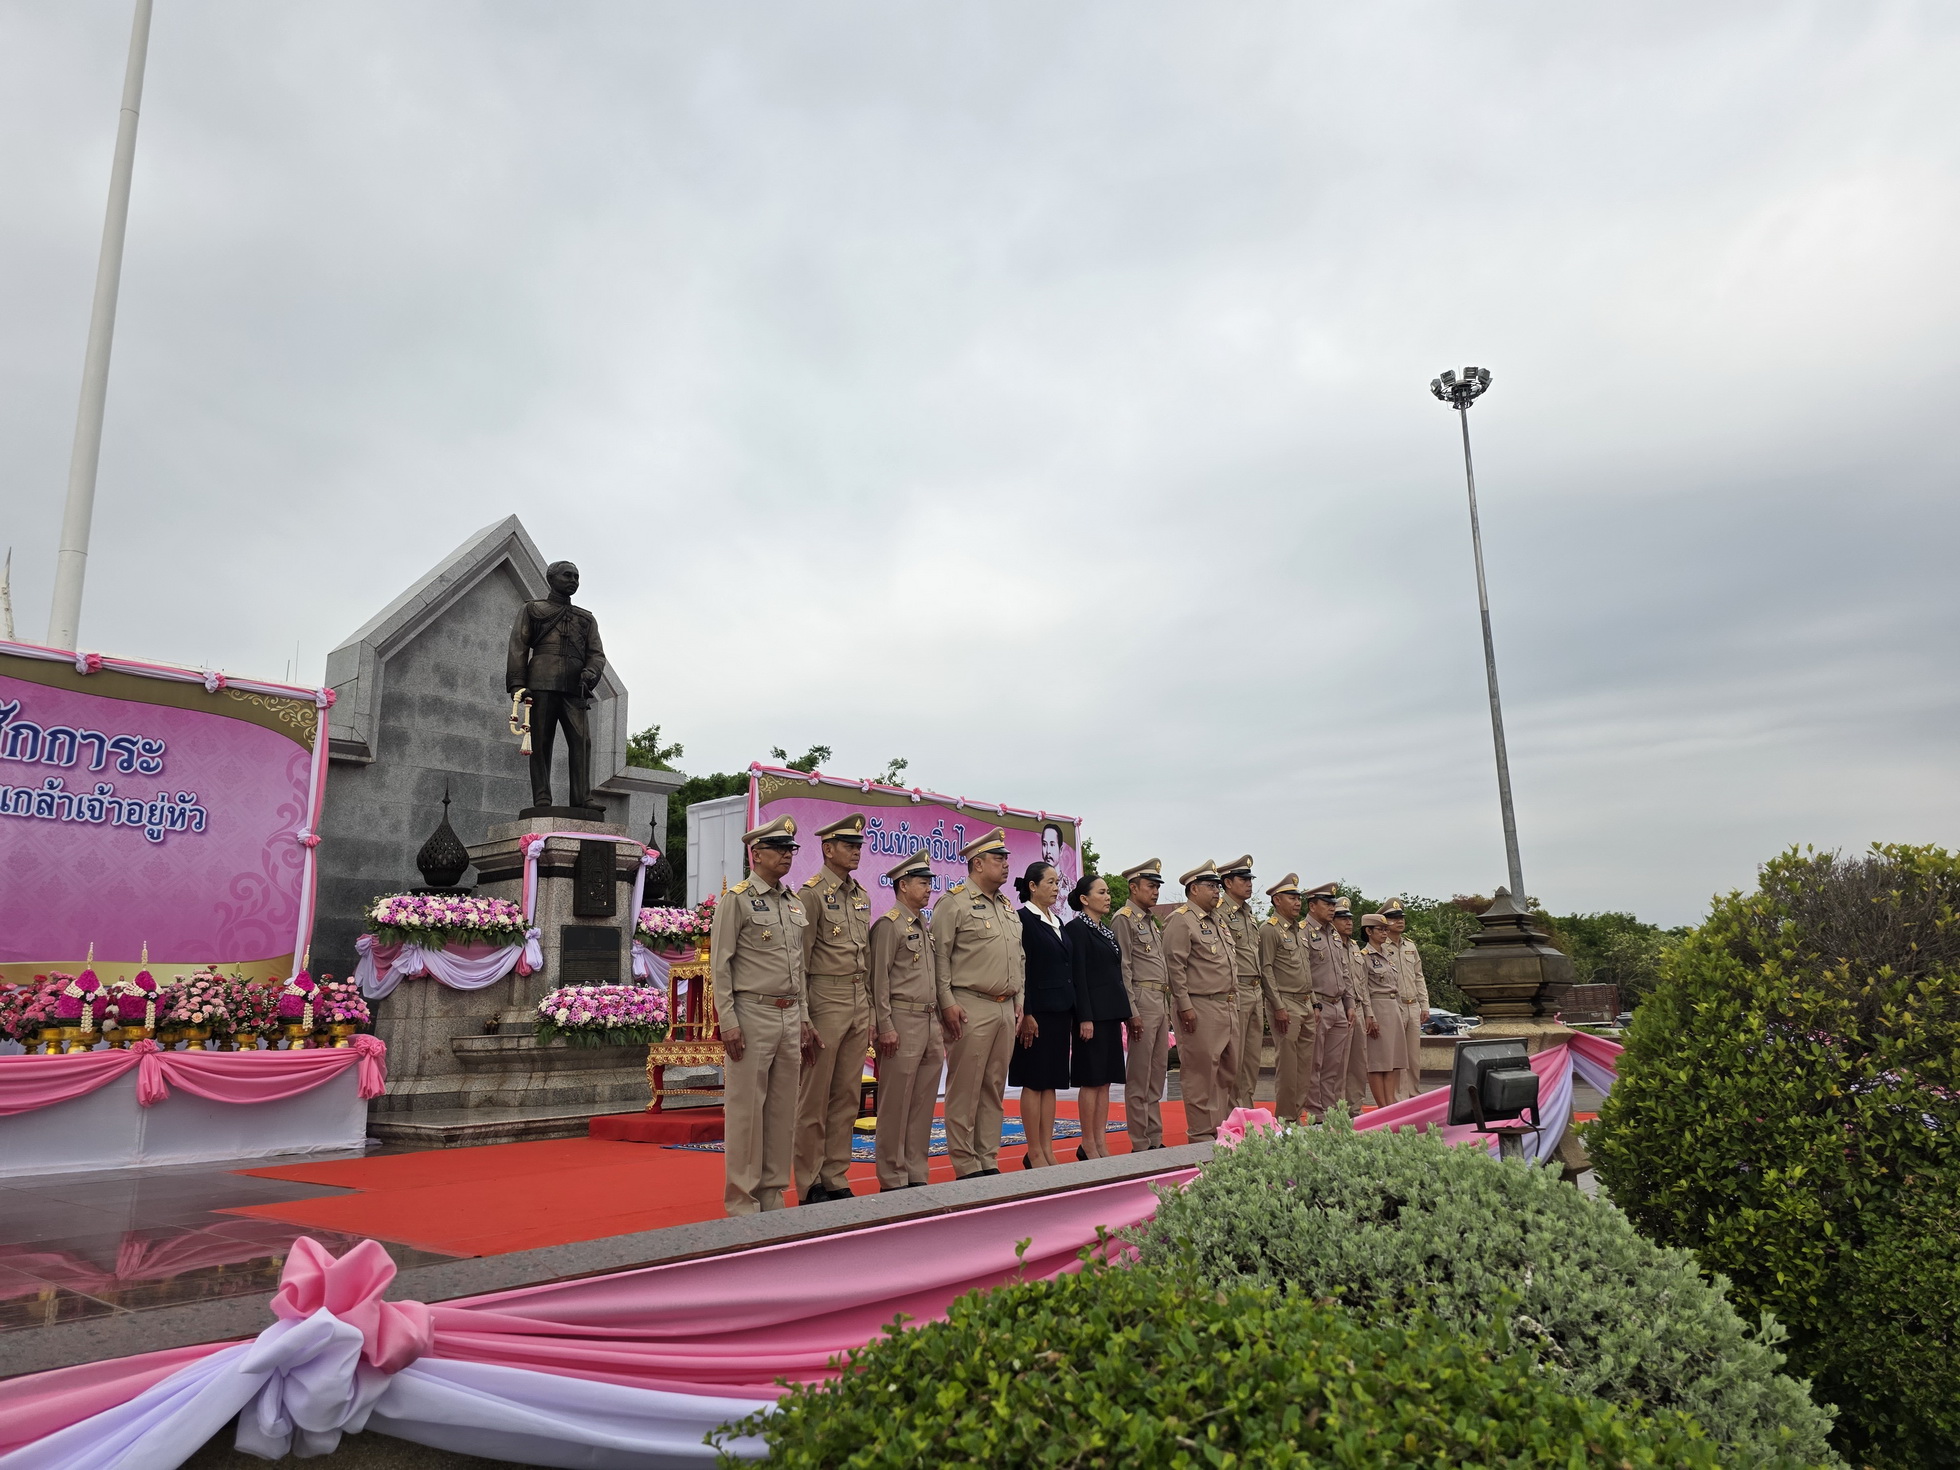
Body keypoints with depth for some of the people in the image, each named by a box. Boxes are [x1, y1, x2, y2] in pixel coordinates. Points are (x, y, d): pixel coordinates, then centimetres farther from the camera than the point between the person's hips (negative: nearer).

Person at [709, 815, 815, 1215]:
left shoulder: (794, 904, 15)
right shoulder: (737, 899, -5)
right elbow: (720, 965, -9)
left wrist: (804, 1018, 16)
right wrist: (727, 1022, -14)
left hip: (790, 1018, 7)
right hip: (753, 1016, -7)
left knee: (783, 1109, 10)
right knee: (746, 1109, -1)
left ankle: (772, 1194, 20)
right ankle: (741, 1201, 8)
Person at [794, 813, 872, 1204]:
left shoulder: (862, 896, 14)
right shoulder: (812, 893, -8)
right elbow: (800, 960, -10)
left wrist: (870, 1011, 16)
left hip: (859, 1003, 7)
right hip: (826, 1002, -7)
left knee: (847, 1097, 10)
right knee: (814, 1099, 1)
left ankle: (837, 1179, 19)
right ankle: (810, 1186, 11)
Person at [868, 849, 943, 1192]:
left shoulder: (927, 927, 17)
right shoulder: (888, 924, -8)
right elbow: (879, 980, -12)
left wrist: (941, 1024, 17)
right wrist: (885, 1027, -16)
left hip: (930, 1023, 8)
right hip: (902, 1022, -8)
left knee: (923, 1103, 11)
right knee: (895, 1106, -1)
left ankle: (916, 1175, 19)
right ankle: (893, 1180, 7)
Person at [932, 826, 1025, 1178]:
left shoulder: (1008, 907, 18)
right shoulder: (954, 902, -6)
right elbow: (939, 956, -10)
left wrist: (1019, 1001, 15)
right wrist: (947, 1003, -15)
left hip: (1006, 1009, 7)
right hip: (970, 1009, -7)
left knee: (994, 1089, 11)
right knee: (965, 1090, -1)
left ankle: (989, 1161, 19)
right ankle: (966, 1167, 5)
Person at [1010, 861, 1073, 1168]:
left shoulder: (1057, 922, 16)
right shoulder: (1023, 919, -9)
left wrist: (1072, 1013, 15)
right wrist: (1026, 1014, -19)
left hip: (1060, 1011, 8)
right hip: (1037, 1011, -8)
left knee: (1052, 1082, 10)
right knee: (1034, 1082, -1)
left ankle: (1048, 1151, 16)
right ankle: (1034, 1154, 6)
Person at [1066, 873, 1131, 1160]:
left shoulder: (1106, 931, 17)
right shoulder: (1077, 928, -9)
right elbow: (1078, 976, -15)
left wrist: (1125, 1014, 16)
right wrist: (1085, 1018, -20)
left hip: (1111, 1013, 9)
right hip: (1093, 1013, -9)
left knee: (1105, 1080, 10)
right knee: (1092, 1079, -3)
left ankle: (1101, 1143, 15)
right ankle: (1088, 1146, 5)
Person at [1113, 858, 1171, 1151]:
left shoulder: (1153, 922, 19)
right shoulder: (1124, 920, -9)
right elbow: (1122, 970, -14)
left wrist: (1168, 1008, 17)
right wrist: (1132, 1013, -18)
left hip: (1161, 1003, 9)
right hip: (1142, 1001, -9)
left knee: (1158, 1073, 12)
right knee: (1139, 1078, -3)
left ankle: (1155, 1139, 20)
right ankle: (1140, 1145, 3)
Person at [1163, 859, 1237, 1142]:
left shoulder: (1216, 921, 18)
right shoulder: (1181, 920, -10)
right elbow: (1175, 965, -15)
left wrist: (1234, 999, 17)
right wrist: (1184, 1006, -19)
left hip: (1228, 1006, 9)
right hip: (1200, 1008, -9)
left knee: (1228, 1071, 14)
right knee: (1202, 1073, -2)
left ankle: (1221, 1127, 24)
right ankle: (1201, 1134, 6)